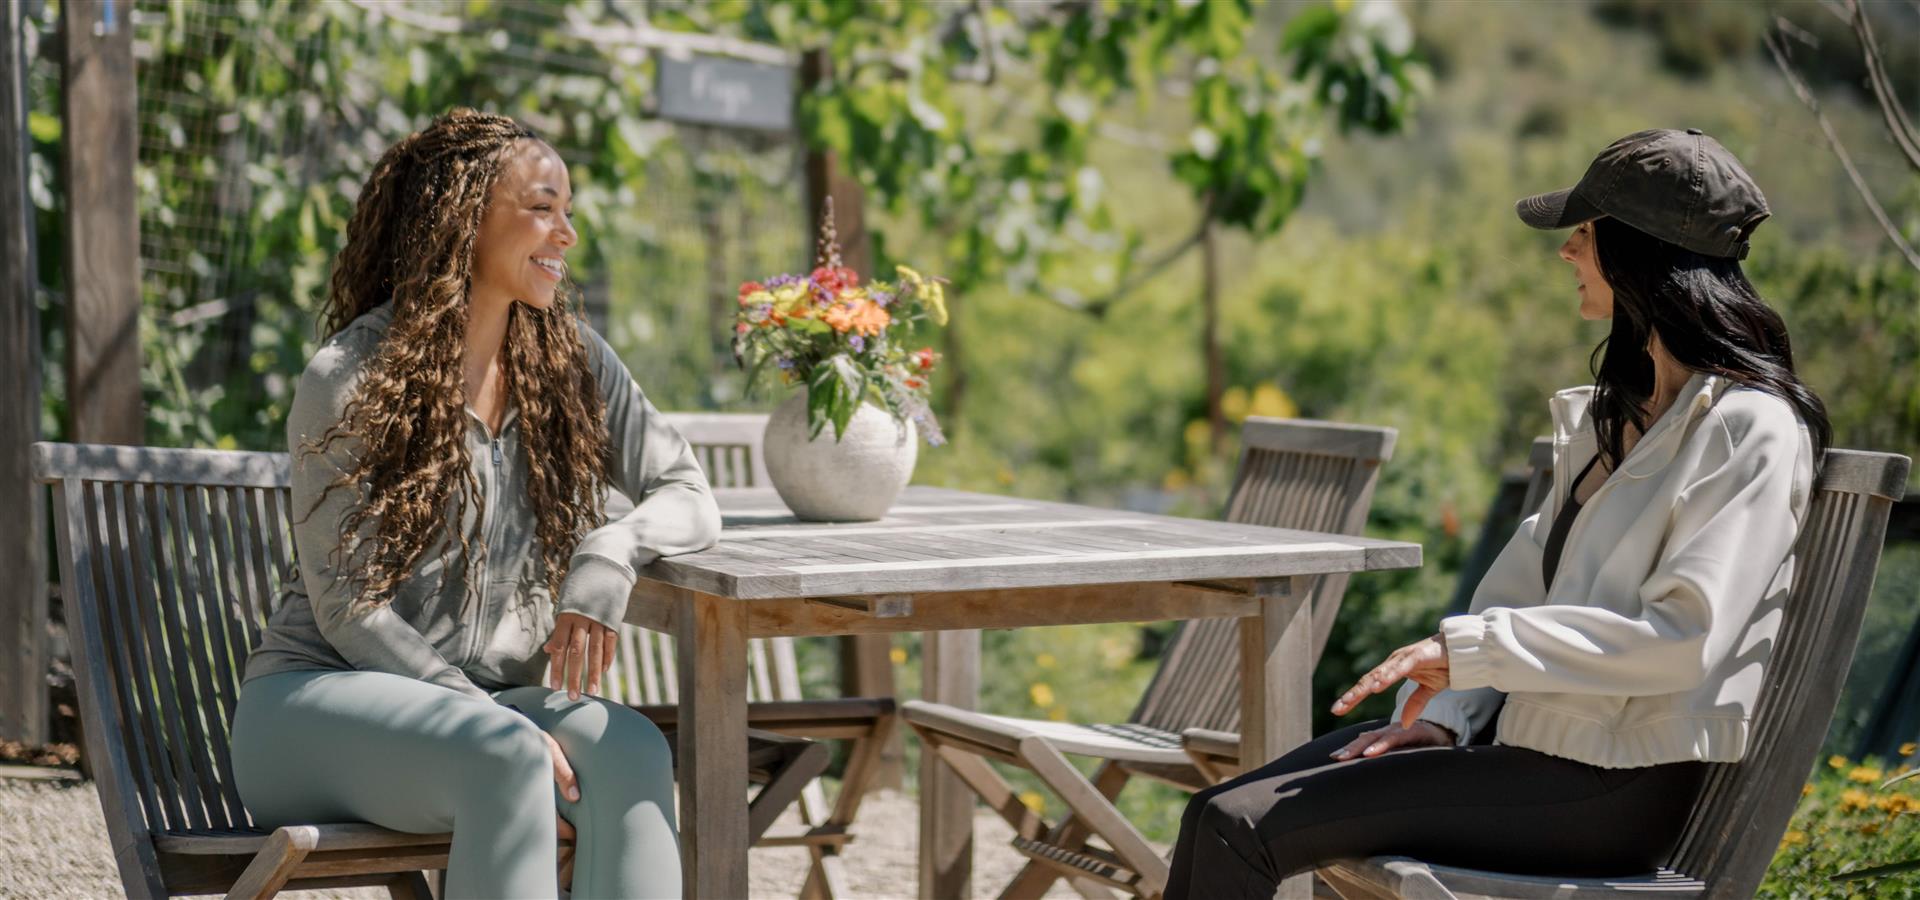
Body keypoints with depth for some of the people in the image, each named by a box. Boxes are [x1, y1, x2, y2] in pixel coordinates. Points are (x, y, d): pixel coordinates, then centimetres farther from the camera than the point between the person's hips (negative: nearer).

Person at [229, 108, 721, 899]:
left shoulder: (568, 361, 7)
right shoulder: (349, 380, -9)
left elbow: (689, 499, 4)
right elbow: (347, 610, -12)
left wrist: (607, 557, -20)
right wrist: (506, 729, -22)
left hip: (484, 699, 5)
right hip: (317, 699, -4)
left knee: (631, 751, -29)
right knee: (504, 755, -36)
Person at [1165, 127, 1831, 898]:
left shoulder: (1752, 429, -12)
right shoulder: (1618, 408, 18)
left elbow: (1683, 639, -23)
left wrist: (1467, 646, -21)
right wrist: (1446, 711, -2)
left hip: (1615, 788, -9)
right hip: (1529, 734, 9)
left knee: (1240, 831, -18)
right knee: (1219, 814, -4)